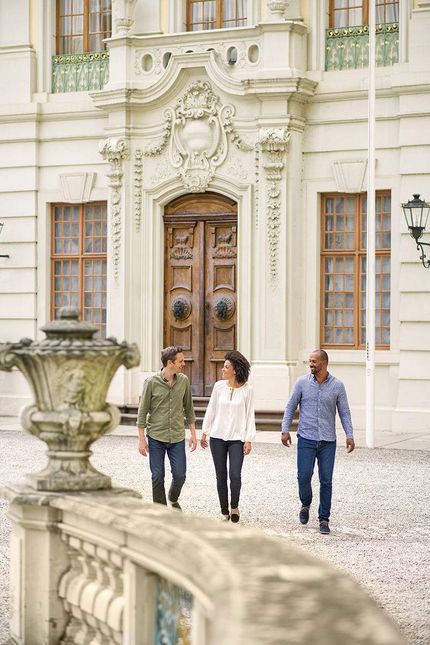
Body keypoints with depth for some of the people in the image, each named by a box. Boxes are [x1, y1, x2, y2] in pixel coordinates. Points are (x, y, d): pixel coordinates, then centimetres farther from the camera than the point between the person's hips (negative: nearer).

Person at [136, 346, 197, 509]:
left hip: (177, 437, 3)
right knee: (158, 477, 2)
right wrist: (142, 439, -7)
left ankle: (173, 499, 31)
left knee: (180, 475, 0)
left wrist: (193, 434, 9)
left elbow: (188, 408, 11)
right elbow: (142, 411, -4)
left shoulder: (184, 381, 2)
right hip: (156, 437, -3)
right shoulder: (152, 382, -9)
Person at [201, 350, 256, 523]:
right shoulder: (219, 386, 1)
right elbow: (211, 410, 9)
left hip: (237, 438, -2)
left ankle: (234, 506, 11)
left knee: (235, 474, -12)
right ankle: (224, 510, 17)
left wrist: (249, 440, -5)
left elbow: (250, 416, -2)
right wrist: (204, 433, 9)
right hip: (217, 437, 2)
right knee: (221, 475, 5)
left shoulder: (247, 390, -5)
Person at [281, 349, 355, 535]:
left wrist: (350, 436, -5)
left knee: (326, 481, -1)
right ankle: (305, 505, 20)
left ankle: (324, 519, 8)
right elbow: (290, 407, 6)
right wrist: (285, 430, -3)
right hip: (306, 439, 0)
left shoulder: (337, 386, 1)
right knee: (304, 476, -9)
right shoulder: (302, 383, 1)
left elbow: (344, 412, 5)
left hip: (327, 441, 0)